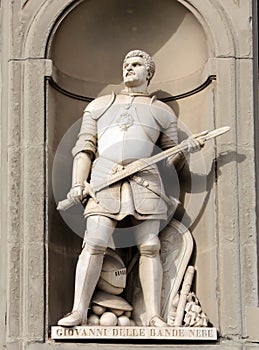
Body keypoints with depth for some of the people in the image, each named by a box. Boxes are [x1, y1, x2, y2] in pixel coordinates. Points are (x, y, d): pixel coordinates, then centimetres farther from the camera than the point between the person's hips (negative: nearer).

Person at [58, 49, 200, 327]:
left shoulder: (161, 111, 19)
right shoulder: (99, 106, 21)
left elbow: (170, 158, 19)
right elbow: (85, 147, 14)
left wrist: (185, 150, -3)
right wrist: (78, 183, 1)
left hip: (144, 181, 0)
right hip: (104, 181, 0)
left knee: (149, 247, -6)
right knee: (94, 244, -12)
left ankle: (153, 315, -5)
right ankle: (78, 312, -14)